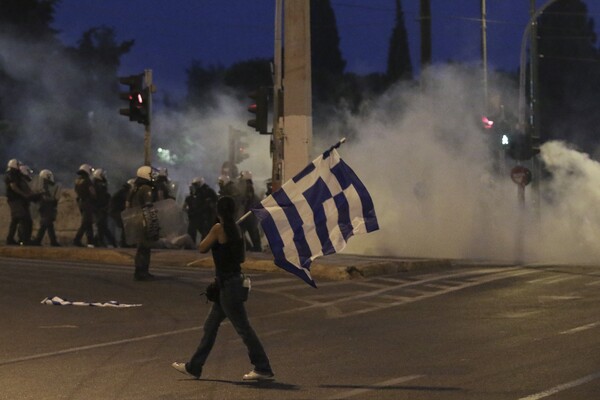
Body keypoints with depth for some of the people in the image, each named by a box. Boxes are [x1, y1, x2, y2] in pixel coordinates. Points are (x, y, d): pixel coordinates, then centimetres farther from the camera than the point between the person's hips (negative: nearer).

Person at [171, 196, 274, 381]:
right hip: (233, 281, 9)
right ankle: (193, 367, 23)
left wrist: (209, 238, 8)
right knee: (210, 325, 15)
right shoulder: (235, 229, 7)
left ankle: (263, 369, 1)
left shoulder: (219, 228, -17)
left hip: (227, 284, -9)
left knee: (243, 327, -3)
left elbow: (202, 248, -9)